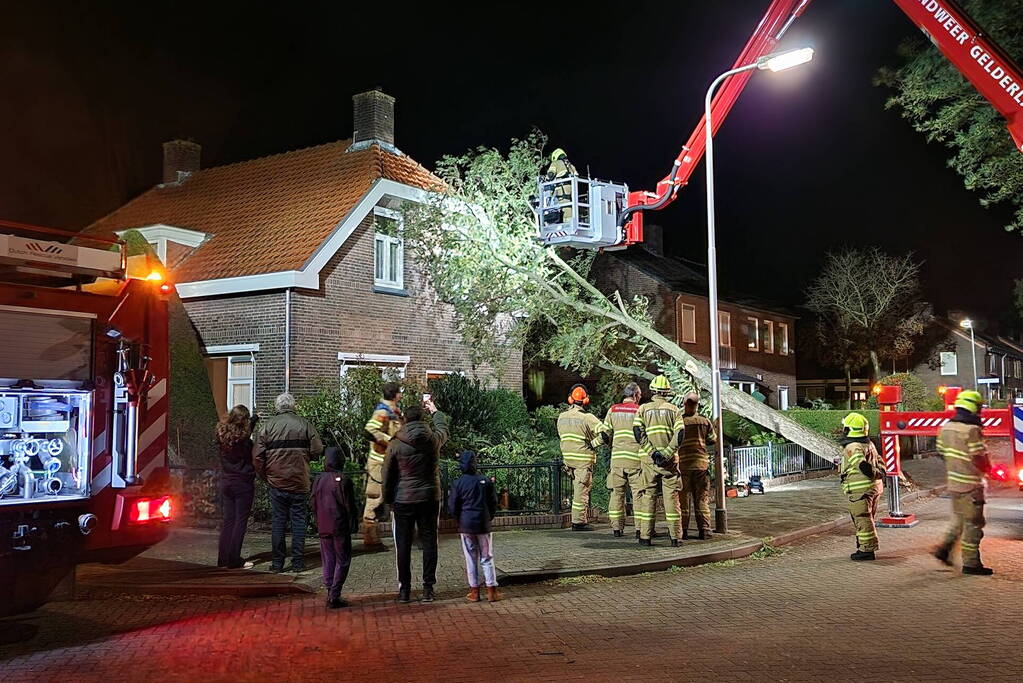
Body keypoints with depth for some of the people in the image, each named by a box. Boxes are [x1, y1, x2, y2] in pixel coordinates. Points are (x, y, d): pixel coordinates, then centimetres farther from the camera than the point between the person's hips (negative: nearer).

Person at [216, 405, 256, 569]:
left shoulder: (221, 434, 1)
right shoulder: (243, 438, -16)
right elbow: (253, 457, -10)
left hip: (226, 481, 6)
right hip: (243, 483, -6)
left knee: (227, 520, 12)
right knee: (241, 520, 0)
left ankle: (223, 559, 15)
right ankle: (234, 561, 1)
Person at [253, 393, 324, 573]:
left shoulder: (268, 425, 1)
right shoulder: (305, 424, -1)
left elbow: (257, 456, -2)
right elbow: (317, 450, -5)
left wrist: (265, 476, 10)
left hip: (276, 482, 1)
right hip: (300, 482, -1)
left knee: (279, 521, 7)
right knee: (298, 521, 6)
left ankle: (277, 563, 9)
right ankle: (298, 562, 7)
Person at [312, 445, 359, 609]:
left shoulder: (319, 480, 6)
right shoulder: (343, 480, -13)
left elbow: (314, 505, 12)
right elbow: (350, 505, -10)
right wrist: (354, 523, 1)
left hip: (323, 528, 6)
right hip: (340, 527, -6)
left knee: (328, 561, 13)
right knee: (342, 561, 1)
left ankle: (330, 593, 13)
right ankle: (334, 595, -4)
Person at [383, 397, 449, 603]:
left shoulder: (395, 444, -8)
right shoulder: (433, 439, -4)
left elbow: (388, 475, -1)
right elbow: (443, 427, 21)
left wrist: (388, 500, 11)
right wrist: (434, 410, 38)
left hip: (403, 501, -1)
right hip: (430, 499, 1)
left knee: (403, 545, 6)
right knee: (429, 542, 8)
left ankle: (404, 589, 10)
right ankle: (428, 588, 9)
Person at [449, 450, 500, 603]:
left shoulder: (458, 483, -7)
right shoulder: (486, 481, -2)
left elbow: (452, 507, -4)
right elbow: (494, 503, 4)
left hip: (466, 526, -1)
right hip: (484, 525, 1)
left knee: (471, 559, 7)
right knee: (487, 558, 7)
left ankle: (474, 592, 9)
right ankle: (492, 591, 4)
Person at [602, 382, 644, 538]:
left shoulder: (613, 410, 6)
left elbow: (606, 432, 7)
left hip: (617, 457, 3)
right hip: (635, 458, -3)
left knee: (617, 492, 8)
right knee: (638, 492, 2)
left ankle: (617, 527, 8)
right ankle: (640, 528, 1)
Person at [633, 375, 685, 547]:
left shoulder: (643, 409, 6)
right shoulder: (674, 410, 6)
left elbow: (638, 433, -7)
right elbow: (679, 435, -7)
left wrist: (652, 452, -10)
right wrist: (666, 454, -11)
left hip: (649, 458, 0)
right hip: (670, 460, 0)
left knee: (648, 496, 6)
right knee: (671, 496, 3)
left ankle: (645, 536, 5)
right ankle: (675, 537, 3)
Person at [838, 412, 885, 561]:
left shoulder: (852, 448, -17)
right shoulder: (869, 445, 13)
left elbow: (862, 465, -28)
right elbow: (880, 463, 18)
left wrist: (873, 475, -15)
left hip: (860, 489, -9)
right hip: (874, 488, 9)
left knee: (862, 519, -2)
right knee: (867, 518, 18)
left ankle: (866, 550, 2)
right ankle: (868, 547, 26)